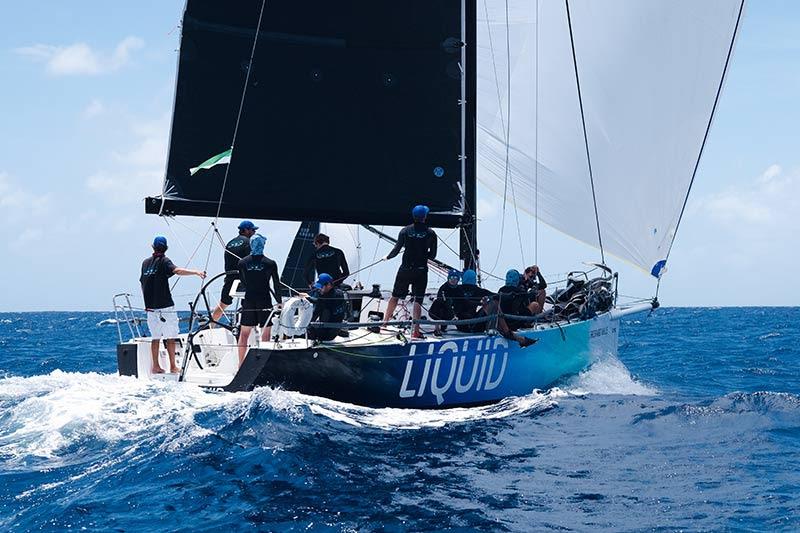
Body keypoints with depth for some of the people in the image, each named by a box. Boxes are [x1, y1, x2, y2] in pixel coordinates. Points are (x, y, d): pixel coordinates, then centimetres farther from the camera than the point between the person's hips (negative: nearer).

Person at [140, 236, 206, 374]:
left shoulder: (145, 263, 12)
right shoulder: (163, 261, -6)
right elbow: (176, 270, -26)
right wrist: (196, 272, -36)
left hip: (150, 307, 6)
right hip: (165, 306, -6)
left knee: (156, 337, 11)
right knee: (170, 337, -2)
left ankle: (155, 366, 11)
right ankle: (173, 366, -3)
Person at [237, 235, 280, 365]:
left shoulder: (242, 263, -1)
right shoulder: (270, 264, -7)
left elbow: (242, 281, 10)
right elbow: (276, 285, -4)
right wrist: (279, 302, 5)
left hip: (248, 301, 2)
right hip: (265, 302, -2)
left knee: (244, 334, 11)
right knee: (266, 334, 6)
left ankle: (240, 365, 13)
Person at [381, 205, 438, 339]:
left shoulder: (405, 231, -3)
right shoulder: (430, 233, -4)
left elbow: (397, 249, -3)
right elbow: (432, 255, -1)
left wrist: (387, 257, 15)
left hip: (405, 269, 1)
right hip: (421, 270, -1)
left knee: (395, 296, 14)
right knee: (418, 300, 1)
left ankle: (384, 323, 21)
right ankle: (416, 330, -3)